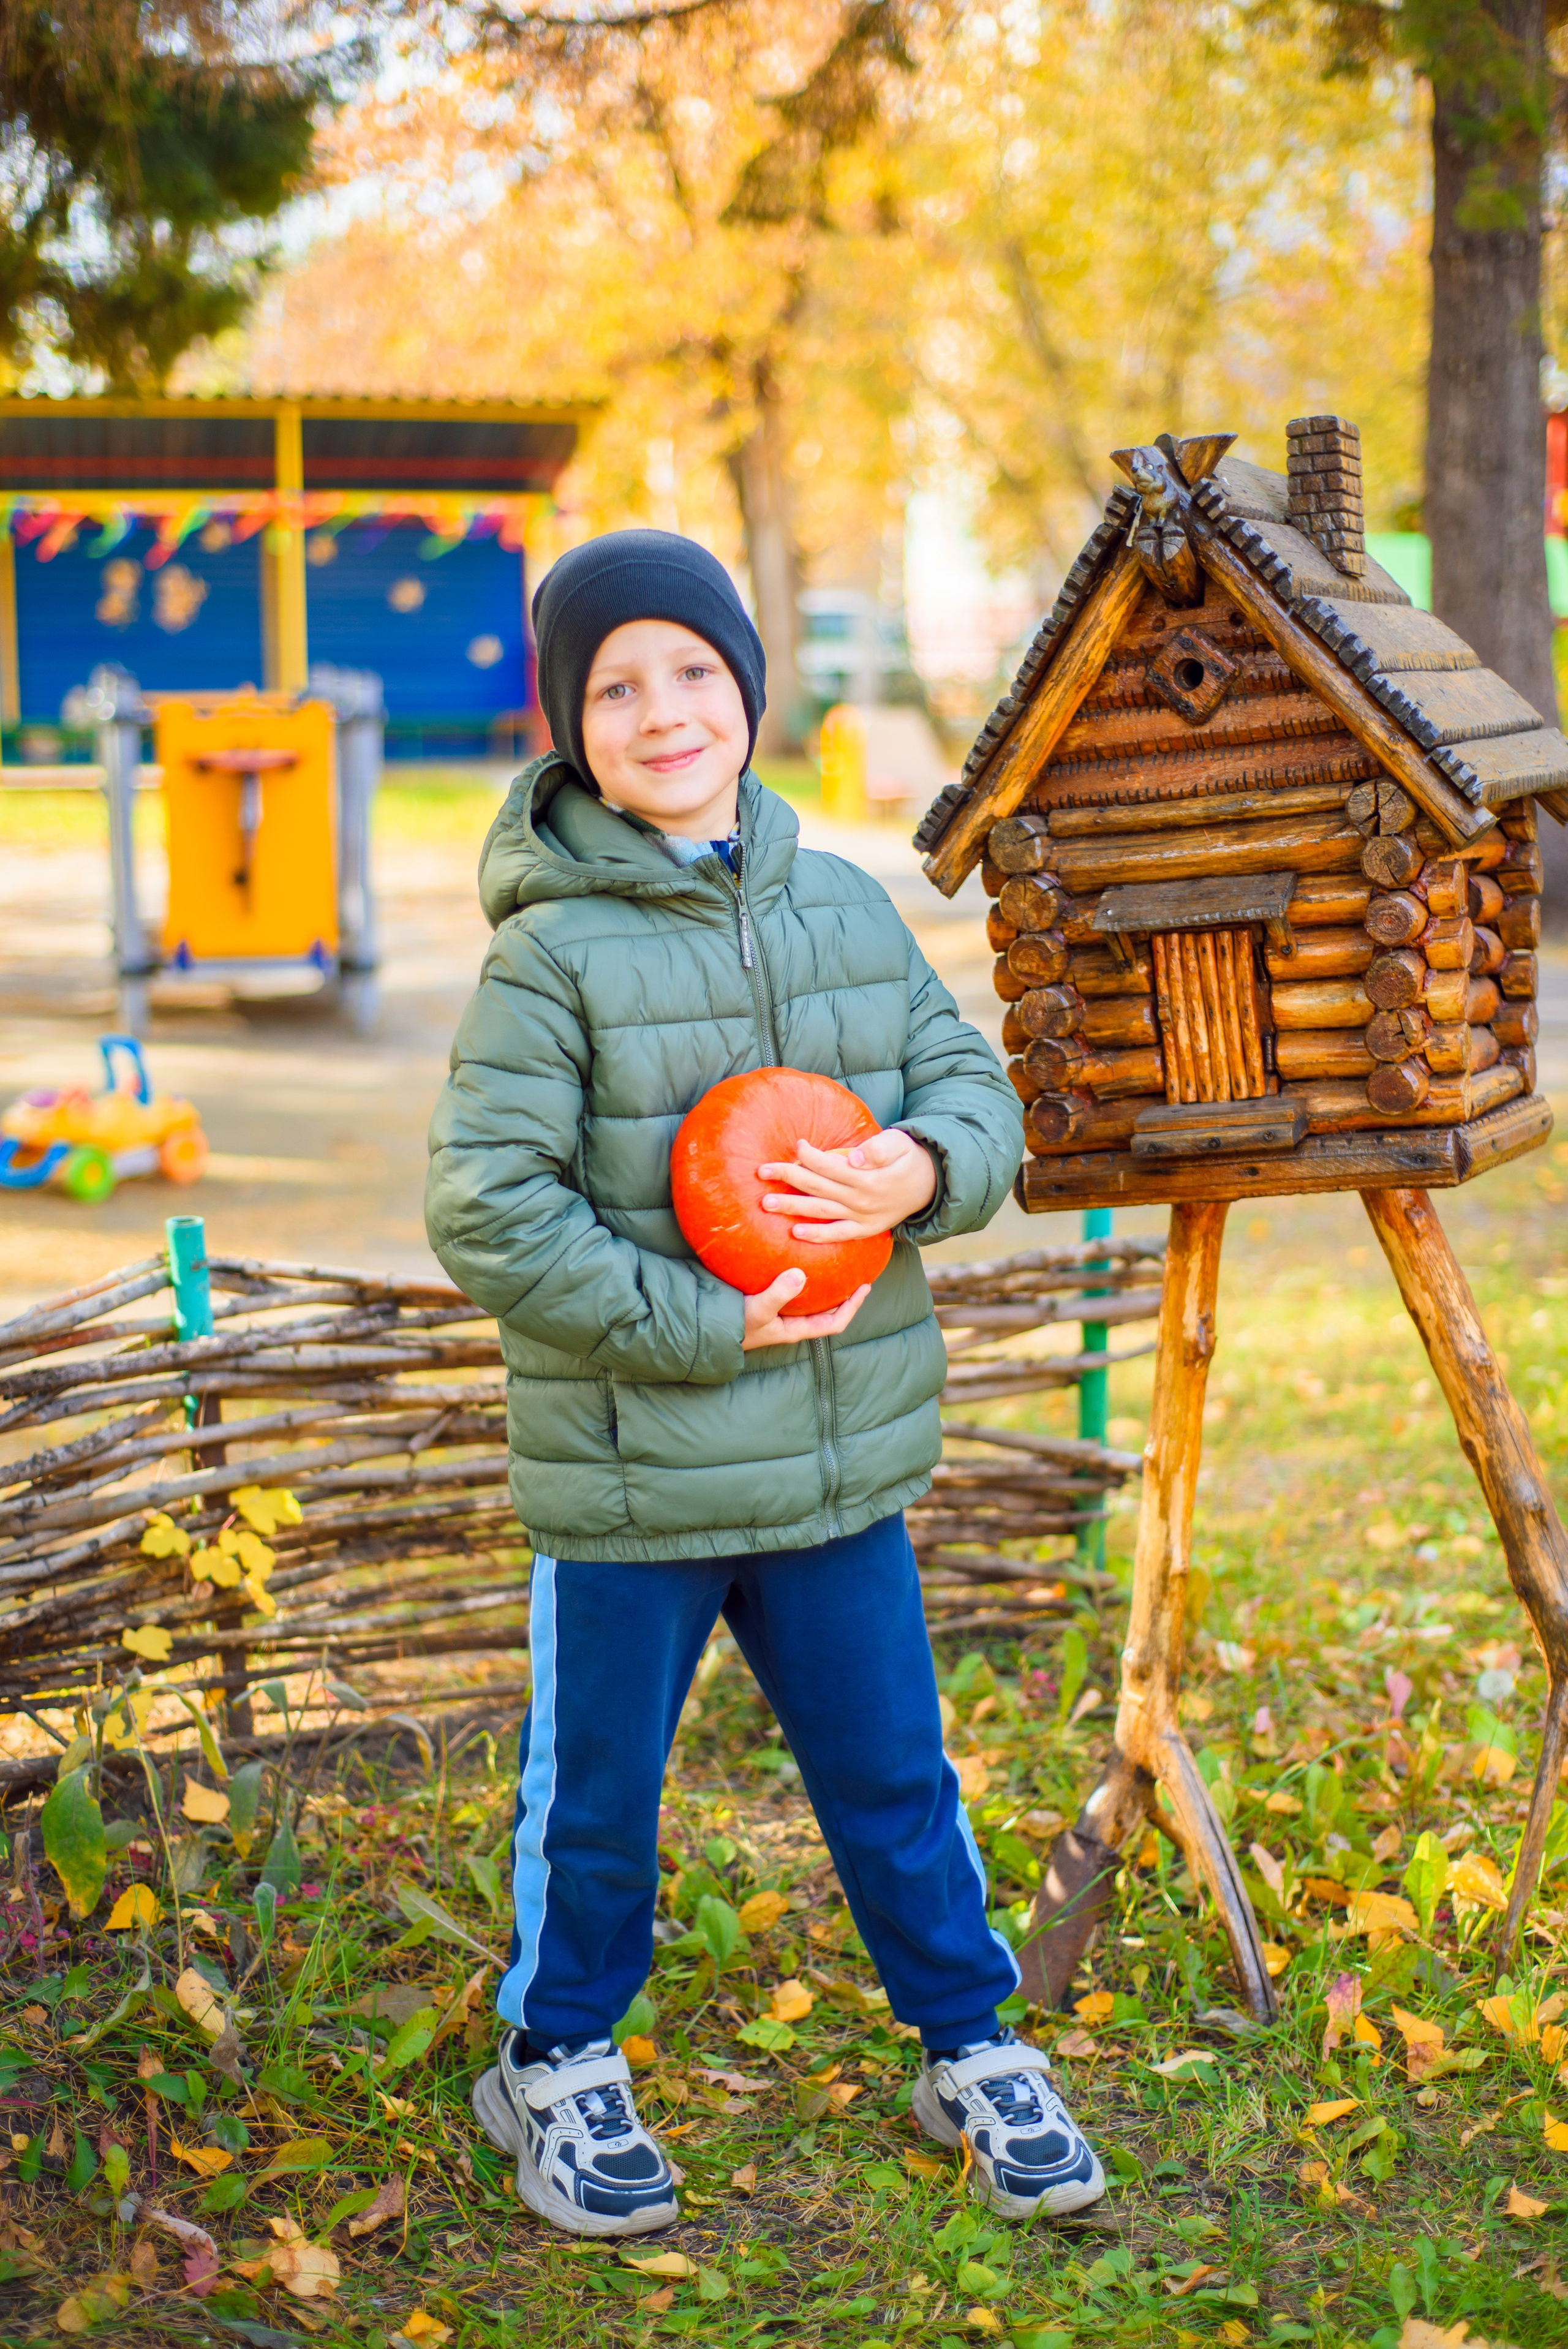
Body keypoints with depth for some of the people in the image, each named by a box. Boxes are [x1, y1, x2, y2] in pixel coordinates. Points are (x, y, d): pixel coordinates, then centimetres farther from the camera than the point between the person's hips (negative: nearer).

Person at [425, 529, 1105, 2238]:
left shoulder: (848, 910, 3)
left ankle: (968, 2048, 36)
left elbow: (976, 1095, 8)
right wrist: (700, 1324, -20)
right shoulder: (554, 953, -13)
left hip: (841, 1463, 4)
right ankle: (557, 2067, 36)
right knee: (593, 1791, 13)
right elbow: (483, 1210, -17)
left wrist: (918, 1169, -16)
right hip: (626, 1480, -4)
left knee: (892, 1772, 17)